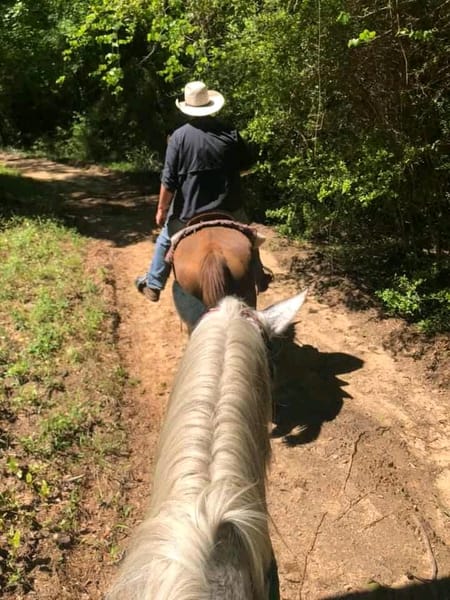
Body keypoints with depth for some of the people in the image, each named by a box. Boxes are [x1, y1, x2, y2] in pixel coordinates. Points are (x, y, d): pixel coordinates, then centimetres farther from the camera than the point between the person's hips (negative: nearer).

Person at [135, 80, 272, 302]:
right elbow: (246, 164, 9)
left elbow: (169, 180, -12)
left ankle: (153, 286, 29)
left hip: (188, 209, -1)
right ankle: (259, 278, 38)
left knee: (165, 241, 21)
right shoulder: (230, 133, -5)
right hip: (228, 207, 2)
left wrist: (161, 209, -3)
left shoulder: (180, 136, -11)